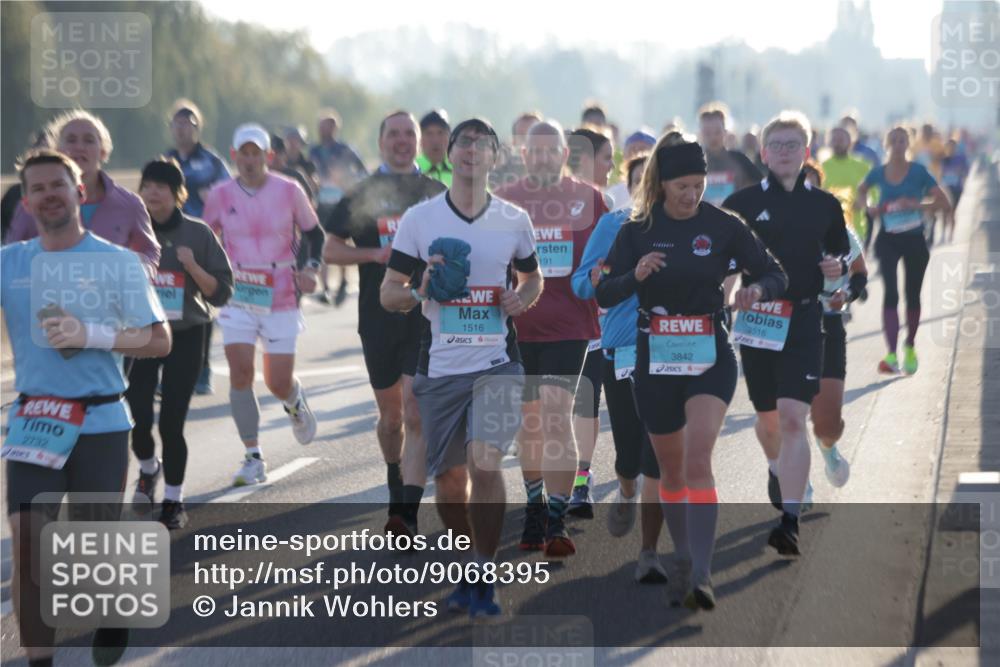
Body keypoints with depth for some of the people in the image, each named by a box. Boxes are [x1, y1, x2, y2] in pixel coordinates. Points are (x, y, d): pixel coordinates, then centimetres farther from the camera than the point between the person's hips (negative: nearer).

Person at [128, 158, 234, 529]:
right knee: (138, 418, -9)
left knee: (172, 422, -3)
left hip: (185, 336, -1)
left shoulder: (198, 234, 0)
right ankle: (148, 469, 25)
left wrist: (192, 266, -15)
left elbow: (221, 294, 0)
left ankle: (173, 501, 15)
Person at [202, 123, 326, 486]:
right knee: (240, 371, -13)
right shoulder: (221, 195, 0)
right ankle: (253, 458, -5)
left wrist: (311, 270, -8)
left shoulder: (289, 191, -3)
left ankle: (295, 402, 40)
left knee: (279, 384, 0)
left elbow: (314, 233, 8)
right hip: (238, 297, 1)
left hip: (281, 298, -1)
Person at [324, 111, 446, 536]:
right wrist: (376, 254, -9)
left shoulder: (436, 194, 8)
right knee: (390, 416, 13)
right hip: (378, 320, 2)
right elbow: (331, 250, 6)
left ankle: (406, 512, -18)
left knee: (415, 415, -13)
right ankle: (396, 483, 39)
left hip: (427, 318, -2)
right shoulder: (362, 194, 7)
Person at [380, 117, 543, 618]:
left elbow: (532, 277, 20)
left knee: (485, 462, -17)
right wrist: (420, 292, -17)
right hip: (440, 365, 1)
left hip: (497, 361, -1)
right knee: (448, 476, 8)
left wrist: (522, 299, -3)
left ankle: (485, 576, -4)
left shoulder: (514, 220, 5)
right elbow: (389, 292, 5)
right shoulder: (418, 219, 2)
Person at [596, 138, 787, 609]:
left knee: (698, 461, -19)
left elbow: (775, 275, 2)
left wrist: (758, 290, -21)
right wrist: (635, 275, -23)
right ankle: (684, 559, 33)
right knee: (671, 469, 13)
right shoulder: (637, 230, -1)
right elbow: (604, 295, -3)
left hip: (710, 360, -2)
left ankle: (701, 576, -23)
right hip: (656, 363, 2)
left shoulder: (723, 227, -4)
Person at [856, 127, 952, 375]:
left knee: (913, 295, 13)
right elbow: (861, 191, 20)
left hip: (914, 240, 0)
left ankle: (910, 347, 36)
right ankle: (891, 355, -20)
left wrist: (915, 205, -24)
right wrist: (868, 207, 0)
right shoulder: (878, 173, -2)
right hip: (888, 240, 0)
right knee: (890, 293, -14)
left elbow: (944, 203, -12)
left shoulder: (919, 172, -9)